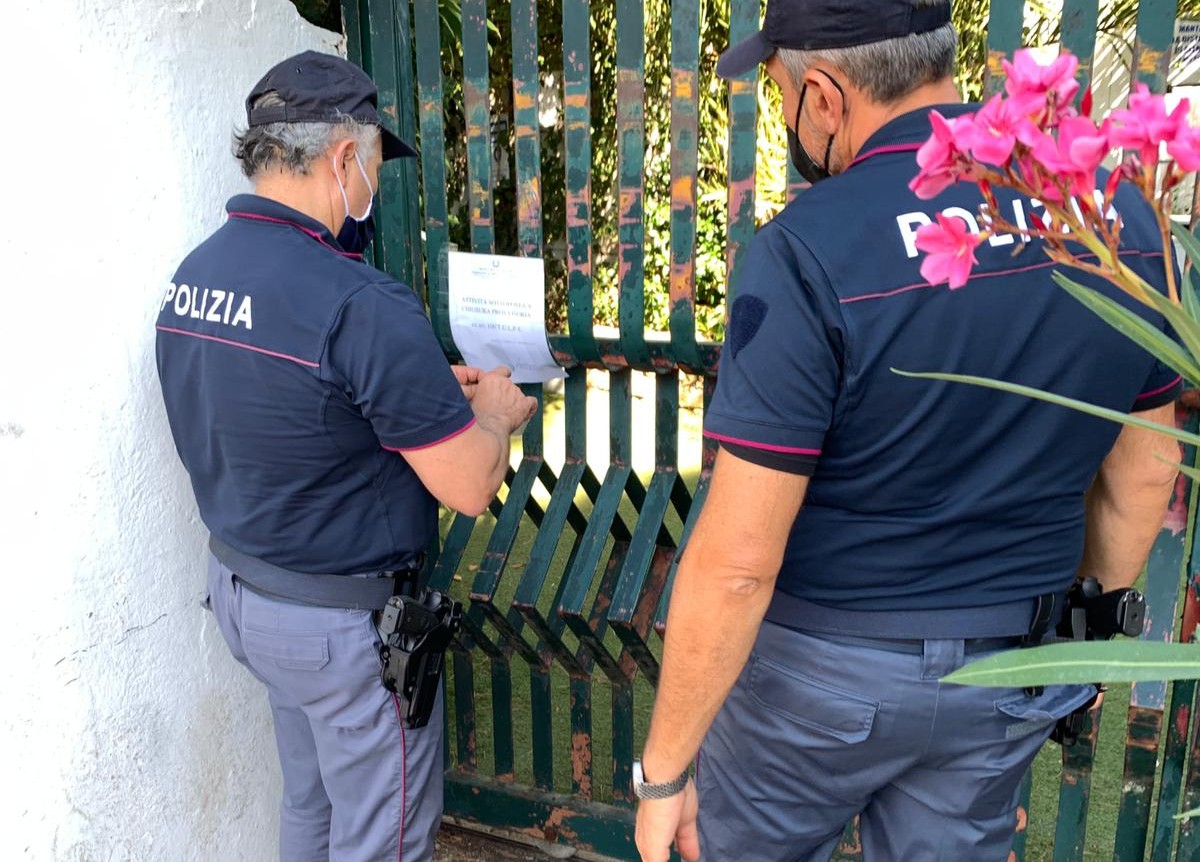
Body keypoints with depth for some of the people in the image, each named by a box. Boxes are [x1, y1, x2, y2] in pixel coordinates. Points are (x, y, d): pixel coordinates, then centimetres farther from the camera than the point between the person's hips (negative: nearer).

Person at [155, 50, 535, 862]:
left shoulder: (193, 275, -1)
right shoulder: (360, 304, -28)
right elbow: (471, 487, -23)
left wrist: (427, 389, 11)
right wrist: (494, 412, -2)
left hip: (239, 585, 9)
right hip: (346, 619, -8)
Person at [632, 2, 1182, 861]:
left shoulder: (809, 252, -25)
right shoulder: (1120, 212, -5)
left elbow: (736, 562, -24)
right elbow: (1141, 481, 5)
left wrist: (662, 770, -11)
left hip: (822, 664, -5)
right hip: (1009, 679, 6)